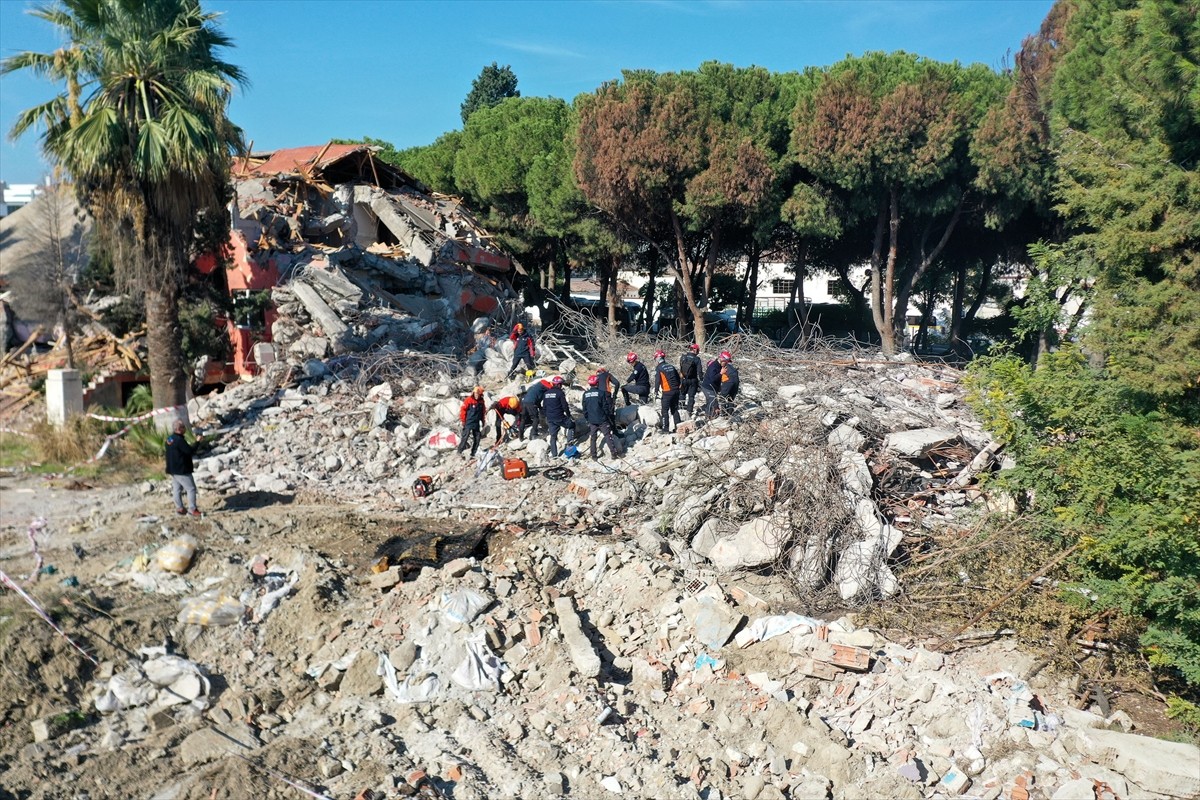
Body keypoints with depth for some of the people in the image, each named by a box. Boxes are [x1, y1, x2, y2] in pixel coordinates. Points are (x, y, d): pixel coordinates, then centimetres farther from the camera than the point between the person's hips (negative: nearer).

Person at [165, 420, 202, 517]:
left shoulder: (170, 439, 6)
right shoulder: (179, 440, -23)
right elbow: (190, 451, -22)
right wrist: (197, 441, -14)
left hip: (172, 469, 9)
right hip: (181, 470, -9)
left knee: (177, 488, 15)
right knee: (191, 488, -2)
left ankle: (179, 508, 23)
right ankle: (192, 509, 0)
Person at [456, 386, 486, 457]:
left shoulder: (481, 401, 6)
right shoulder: (468, 400, -10)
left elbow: (483, 411, 18)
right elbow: (463, 410, -8)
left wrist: (482, 421, 18)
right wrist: (463, 421, -7)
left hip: (477, 424, 6)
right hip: (468, 423, -6)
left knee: (477, 439, 6)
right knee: (464, 437, -10)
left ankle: (473, 453, 15)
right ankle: (459, 452, -6)